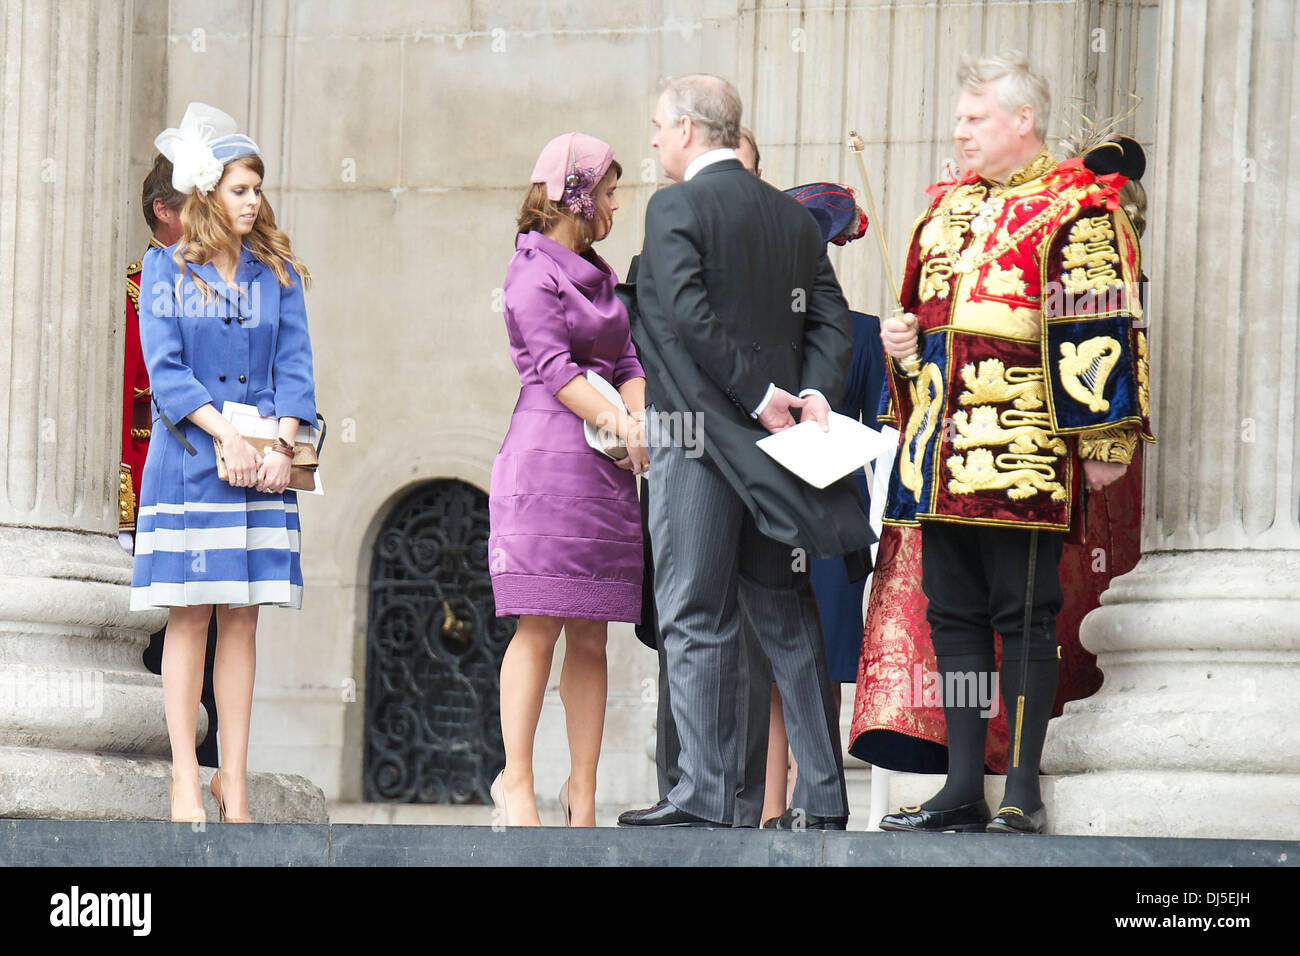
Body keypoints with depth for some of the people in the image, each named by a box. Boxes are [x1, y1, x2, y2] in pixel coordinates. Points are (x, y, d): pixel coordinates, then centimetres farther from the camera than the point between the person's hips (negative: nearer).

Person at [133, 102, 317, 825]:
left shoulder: (277, 272, 12)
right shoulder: (166, 269, 3)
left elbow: (295, 368, 7)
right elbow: (164, 368, -4)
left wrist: (280, 445, -9)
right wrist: (227, 437, -14)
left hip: (263, 464, 3)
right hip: (189, 459, -3)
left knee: (242, 617, 2)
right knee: (189, 615, -3)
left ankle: (233, 777, 4)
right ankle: (184, 774, 0)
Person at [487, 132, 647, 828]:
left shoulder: (597, 275, 20)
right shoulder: (532, 270, -4)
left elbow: (628, 362, 15)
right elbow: (553, 366, -12)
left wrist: (638, 419, -4)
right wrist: (617, 424, -18)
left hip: (605, 470, 7)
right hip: (548, 456, -7)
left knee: (590, 636, 5)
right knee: (540, 628, -8)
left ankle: (582, 789, 6)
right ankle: (516, 780, -2)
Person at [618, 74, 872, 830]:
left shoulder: (675, 207, -7)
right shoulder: (792, 215, 13)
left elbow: (690, 313, -18)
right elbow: (833, 319, 8)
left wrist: (760, 393, -14)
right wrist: (814, 392, -4)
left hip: (697, 430, -6)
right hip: (770, 444, 6)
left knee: (697, 621, -4)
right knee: (787, 615, 10)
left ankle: (706, 797, -6)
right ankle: (822, 797, 9)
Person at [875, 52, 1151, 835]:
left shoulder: (1076, 211, -5)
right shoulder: (949, 207, 19)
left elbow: (1099, 335, -10)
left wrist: (1105, 441, -15)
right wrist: (903, 343, 9)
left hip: (1025, 462, -8)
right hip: (943, 457, 8)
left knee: (1025, 617, -4)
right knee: (954, 616, 9)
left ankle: (1025, 793, 0)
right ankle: (964, 789, 14)